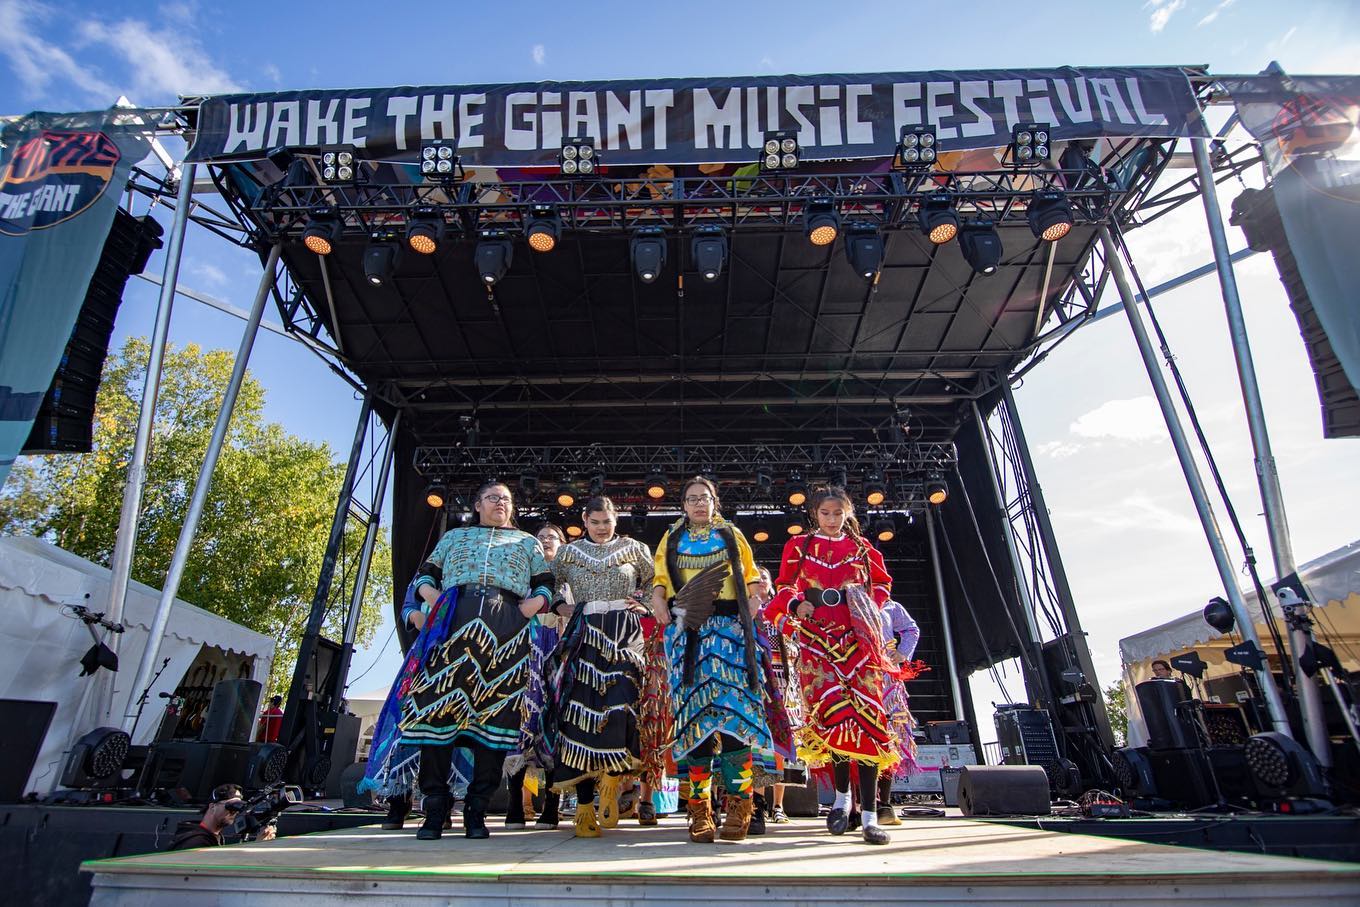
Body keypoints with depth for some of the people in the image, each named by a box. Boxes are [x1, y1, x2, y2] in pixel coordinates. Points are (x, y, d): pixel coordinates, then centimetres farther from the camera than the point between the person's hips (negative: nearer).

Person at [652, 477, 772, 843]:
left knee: (732, 705, -13)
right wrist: (658, 597, -5)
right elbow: (660, 576, 15)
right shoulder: (670, 539, 20)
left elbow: (750, 574, 17)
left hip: (728, 624, -1)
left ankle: (738, 805, -7)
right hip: (686, 628, 1)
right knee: (692, 707, -5)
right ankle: (700, 809, 0)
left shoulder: (731, 534, 19)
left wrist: (753, 599, 0)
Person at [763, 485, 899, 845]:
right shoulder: (799, 546, 12)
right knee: (832, 709, -14)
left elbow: (881, 583, 20)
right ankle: (842, 795, 11)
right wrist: (796, 605, -7)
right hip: (816, 637, -1)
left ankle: (870, 816, -4)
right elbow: (784, 586, 13)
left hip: (858, 637, 1)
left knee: (867, 712, -8)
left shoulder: (862, 548, 16)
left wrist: (871, 604, 1)